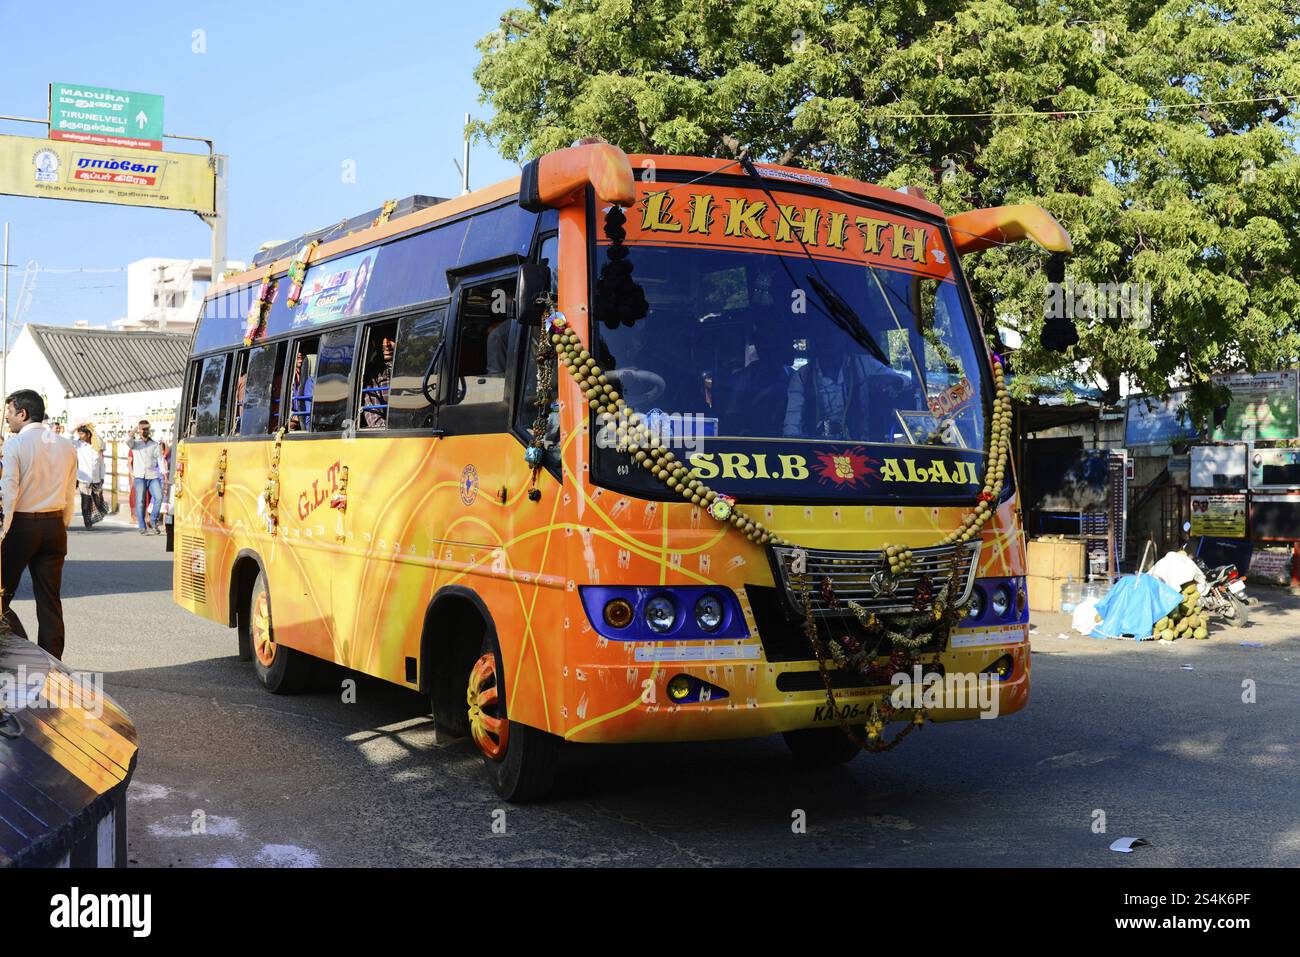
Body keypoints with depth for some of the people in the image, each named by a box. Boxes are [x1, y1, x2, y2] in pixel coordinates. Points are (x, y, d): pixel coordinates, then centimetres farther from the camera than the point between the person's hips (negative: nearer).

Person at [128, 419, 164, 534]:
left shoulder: (155, 445, 15)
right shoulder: (135, 443, 12)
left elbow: (160, 460, 5)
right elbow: (128, 441, -12)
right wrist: (135, 430, -16)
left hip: (153, 475, 1)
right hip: (139, 476, -1)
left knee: (159, 497, -15)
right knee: (140, 501, -7)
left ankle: (153, 522, 2)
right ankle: (142, 527, -3)